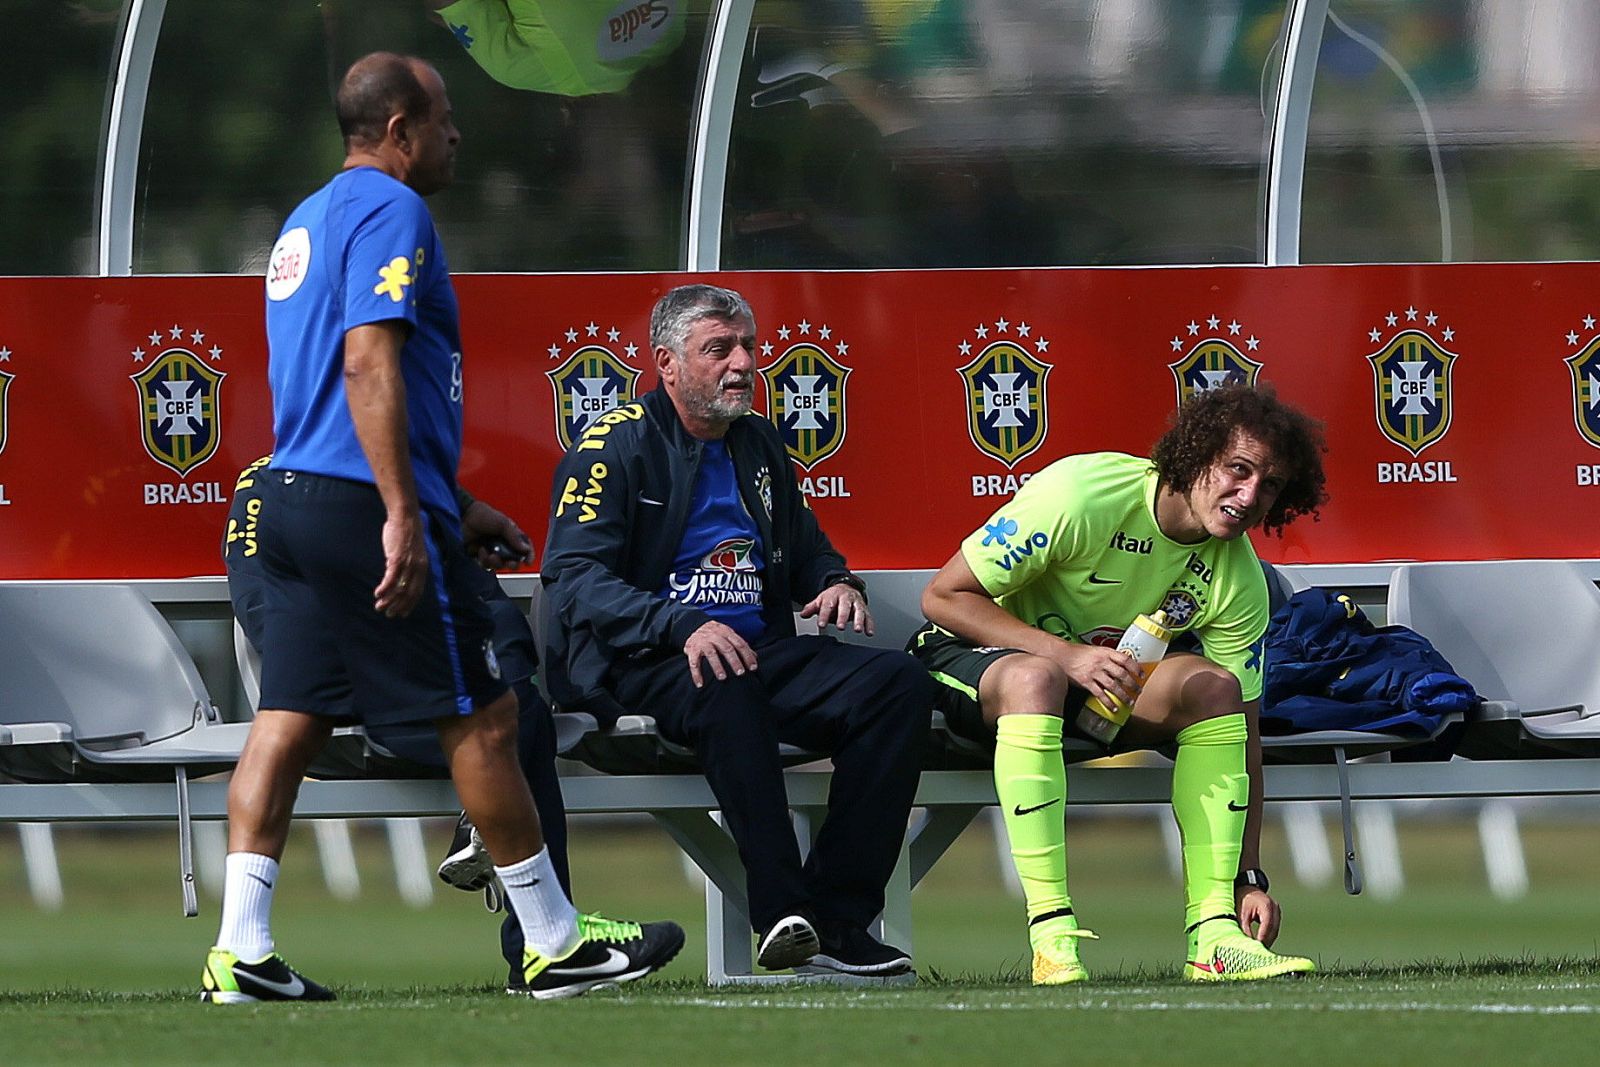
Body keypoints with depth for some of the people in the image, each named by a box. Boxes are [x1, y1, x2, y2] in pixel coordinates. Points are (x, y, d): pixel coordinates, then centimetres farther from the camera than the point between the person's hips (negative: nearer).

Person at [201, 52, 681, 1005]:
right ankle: (554, 944, 5)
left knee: (289, 719, 4)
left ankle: (241, 953, -4)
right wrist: (405, 516, -24)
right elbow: (370, 362, -20)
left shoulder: (308, 221, 22)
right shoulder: (390, 212, -10)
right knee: (482, 716, -1)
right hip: (365, 501, -10)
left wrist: (453, 508, 31)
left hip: (290, 497, 10)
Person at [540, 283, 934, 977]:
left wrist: (838, 584, 6)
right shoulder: (617, 446, -1)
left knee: (899, 684, -19)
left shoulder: (758, 446, 20)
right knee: (731, 688, -41)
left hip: (761, 652, 7)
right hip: (638, 667, -7)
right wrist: (685, 626, -28)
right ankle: (784, 913, -41)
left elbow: (806, 549, 33)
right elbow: (573, 577, -13)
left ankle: (837, 915, -25)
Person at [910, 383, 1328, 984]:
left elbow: (1242, 733, -6)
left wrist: (1250, 876, -14)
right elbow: (943, 597, -23)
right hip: (975, 653, -5)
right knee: (1036, 679, -40)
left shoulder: (1239, 583, -10)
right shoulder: (1079, 495, -27)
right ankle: (1052, 937, -43)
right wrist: (1068, 655, -35)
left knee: (1214, 685, -23)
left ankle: (1213, 933, -26)